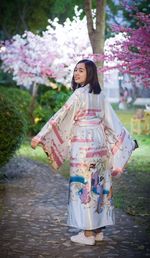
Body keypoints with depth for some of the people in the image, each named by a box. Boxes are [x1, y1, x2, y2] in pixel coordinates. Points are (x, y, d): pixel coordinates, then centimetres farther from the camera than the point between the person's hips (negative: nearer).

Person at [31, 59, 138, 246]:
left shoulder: (80, 93, -12)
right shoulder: (100, 95, 10)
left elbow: (61, 116, -16)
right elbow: (112, 120, 15)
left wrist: (40, 137, -16)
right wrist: (127, 140, 24)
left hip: (83, 144, -7)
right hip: (99, 142, 8)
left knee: (84, 185, -3)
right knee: (98, 183, 10)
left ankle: (88, 233, -1)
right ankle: (98, 230, 16)